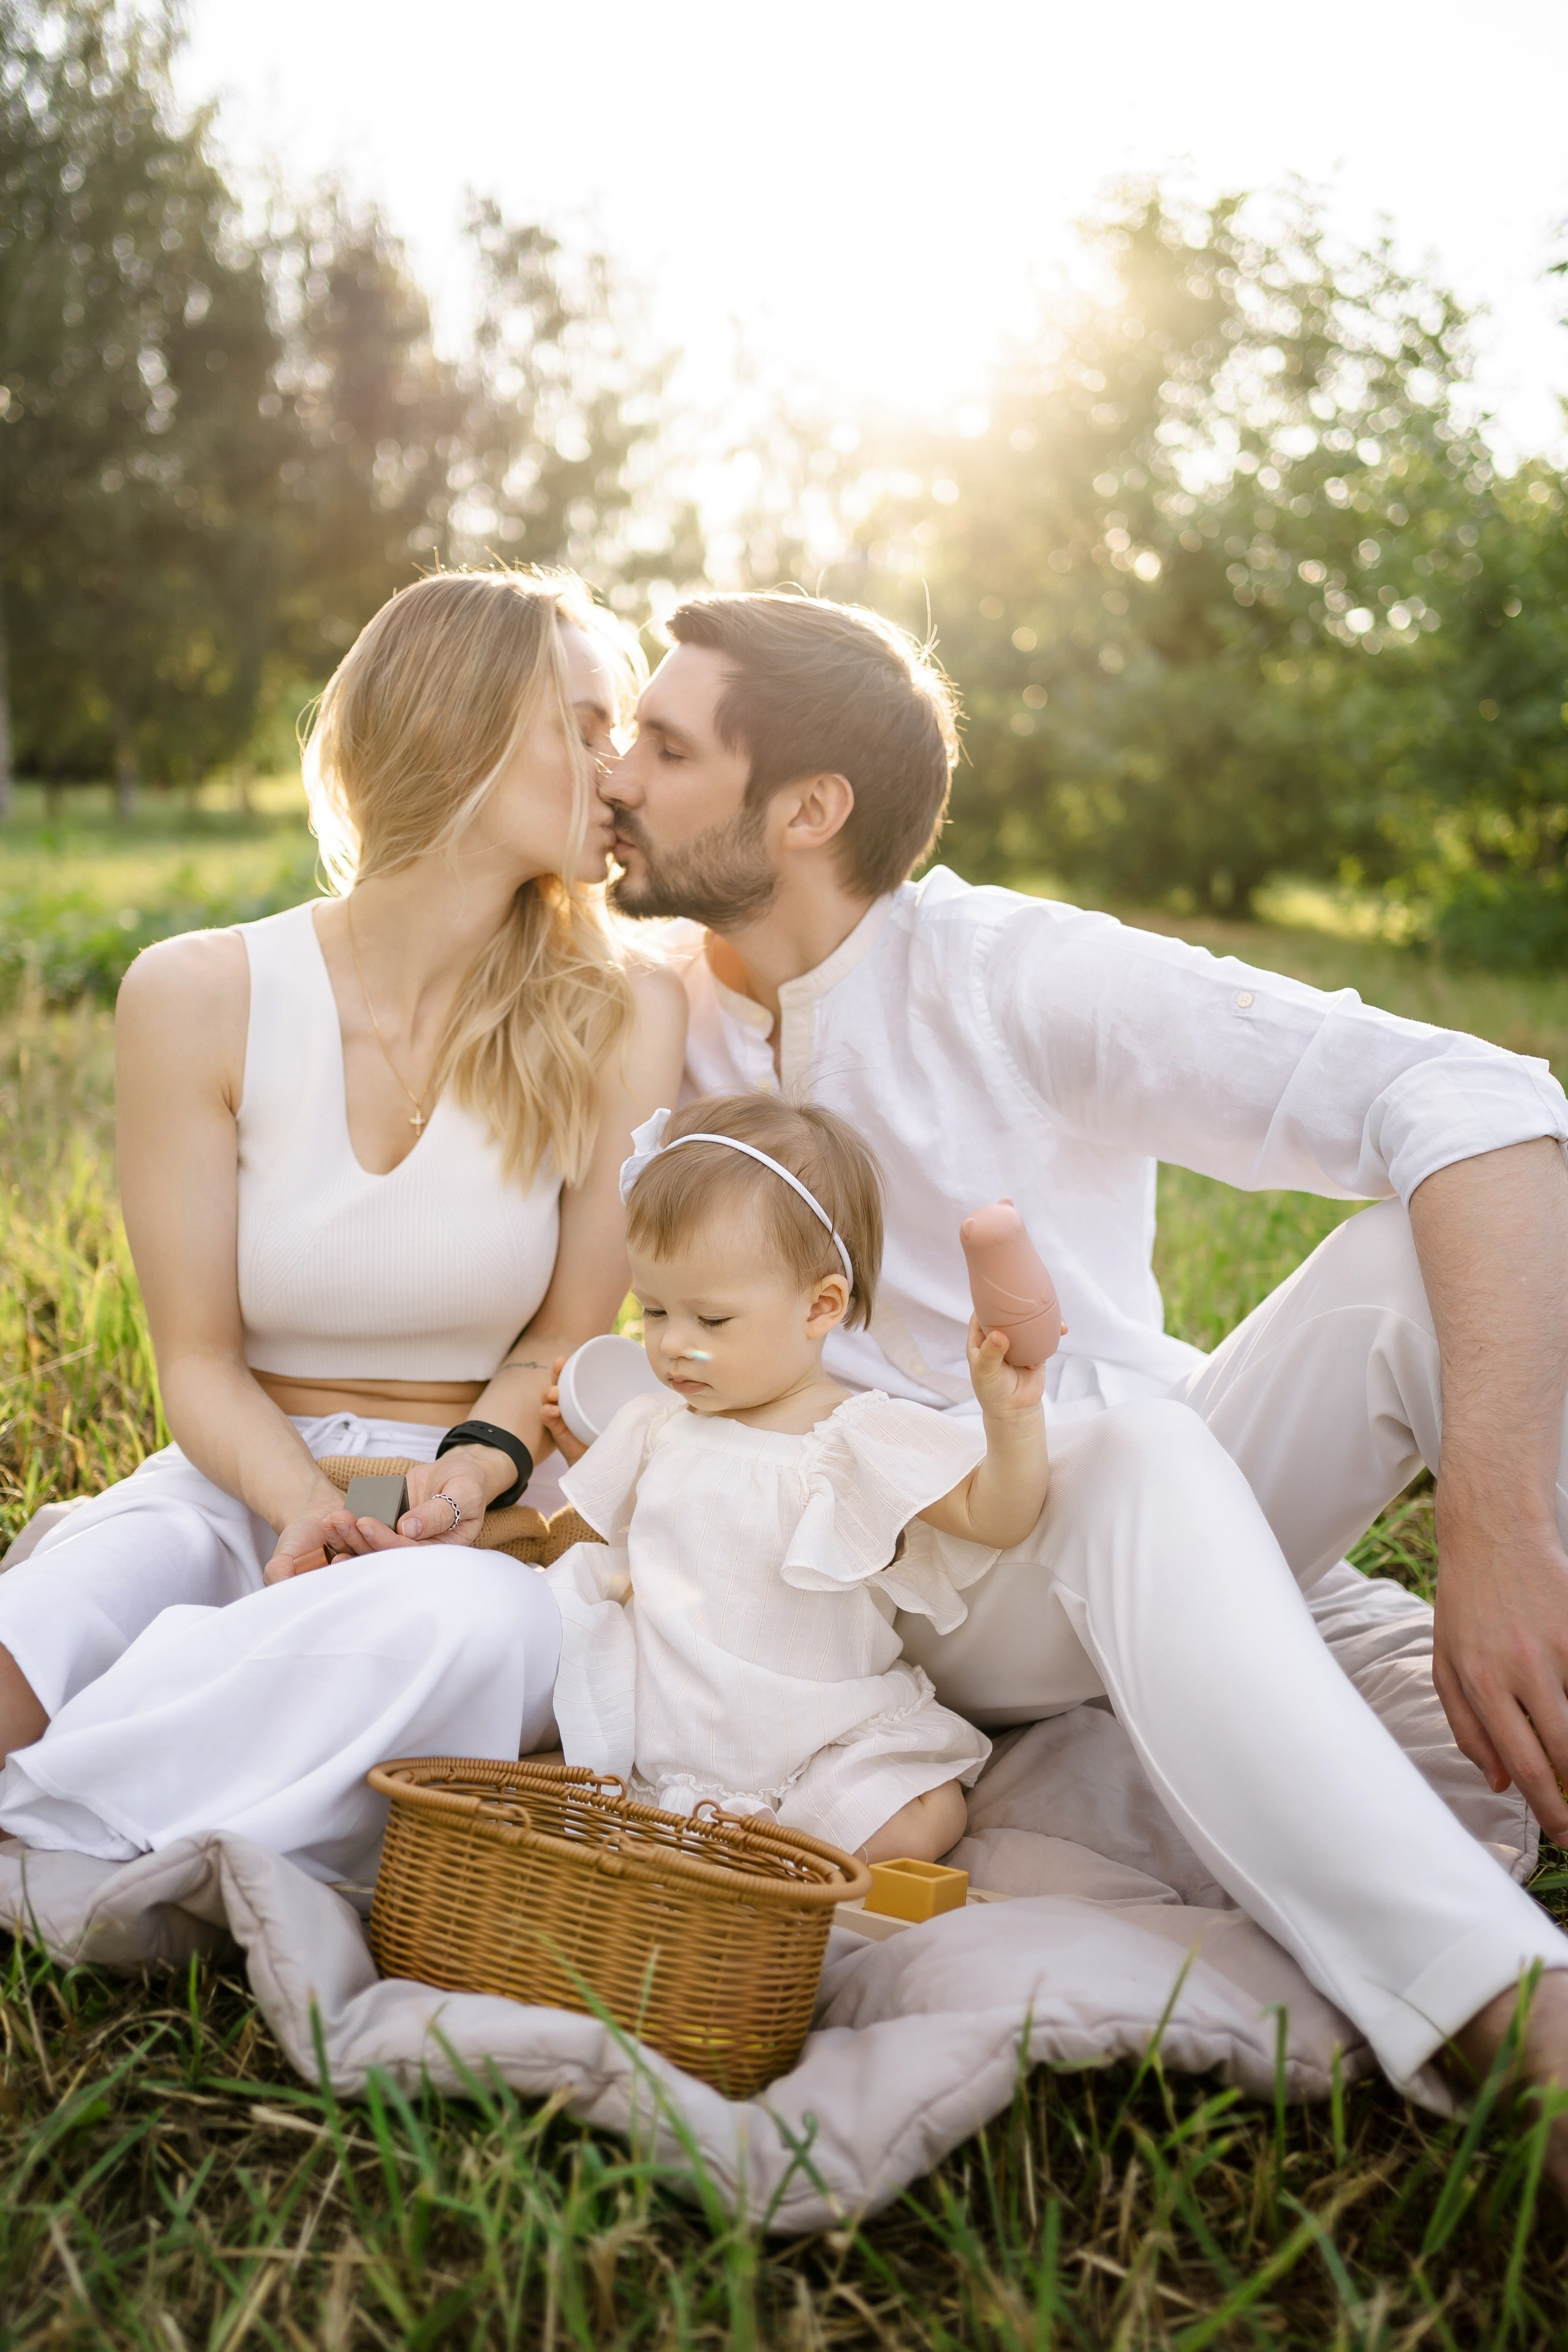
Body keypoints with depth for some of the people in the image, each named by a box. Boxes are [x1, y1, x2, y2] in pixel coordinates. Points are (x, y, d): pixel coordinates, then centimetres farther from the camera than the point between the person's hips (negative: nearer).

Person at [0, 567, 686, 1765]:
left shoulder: (620, 1022, -3)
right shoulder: (199, 996, -4)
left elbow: (562, 1341, 3)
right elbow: (199, 1359, -2)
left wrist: (466, 1478, -17)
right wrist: (305, 1502, -21)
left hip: (482, 1505, 1)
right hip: (244, 1482, 0)